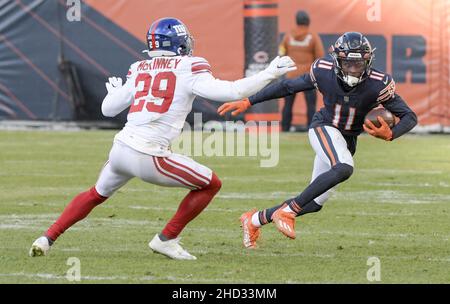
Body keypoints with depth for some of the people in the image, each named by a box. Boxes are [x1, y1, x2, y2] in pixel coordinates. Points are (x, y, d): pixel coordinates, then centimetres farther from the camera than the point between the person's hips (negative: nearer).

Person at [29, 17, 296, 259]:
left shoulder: (139, 70, 14)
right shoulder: (188, 69, -1)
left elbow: (109, 109, 21)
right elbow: (230, 92, -11)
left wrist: (114, 90, 43)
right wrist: (271, 73, -3)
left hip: (120, 148, 6)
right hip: (149, 158, -6)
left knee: (97, 194, 32)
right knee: (211, 184, 11)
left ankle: (47, 239, 25)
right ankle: (166, 239, 11)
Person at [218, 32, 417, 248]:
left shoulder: (377, 85, -20)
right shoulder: (324, 72, -17)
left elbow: (410, 117, -15)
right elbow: (287, 87, -3)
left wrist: (390, 135, -36)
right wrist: (248, 102, -2)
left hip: (347, 140, 4)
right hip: (324, 128, -3)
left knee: (315, 202, 7)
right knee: (344, 168, -35)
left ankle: (255, 220, 26)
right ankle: (288, 211, -27)